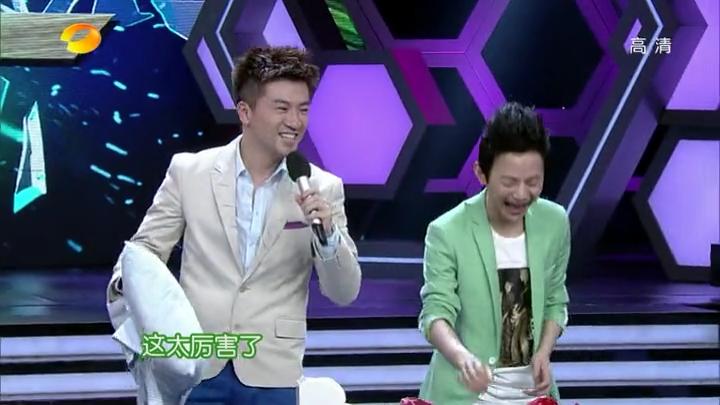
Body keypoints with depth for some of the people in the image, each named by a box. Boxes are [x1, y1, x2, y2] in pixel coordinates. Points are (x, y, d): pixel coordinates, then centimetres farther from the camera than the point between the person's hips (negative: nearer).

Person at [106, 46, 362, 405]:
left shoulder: (323, 189, 0)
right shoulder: (189, 171, 0)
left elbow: (344, 293, 0)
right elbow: (147, 247, 6)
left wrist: (328, 234, -18)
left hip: (271, 376, 0)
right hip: (195, 369, 0)